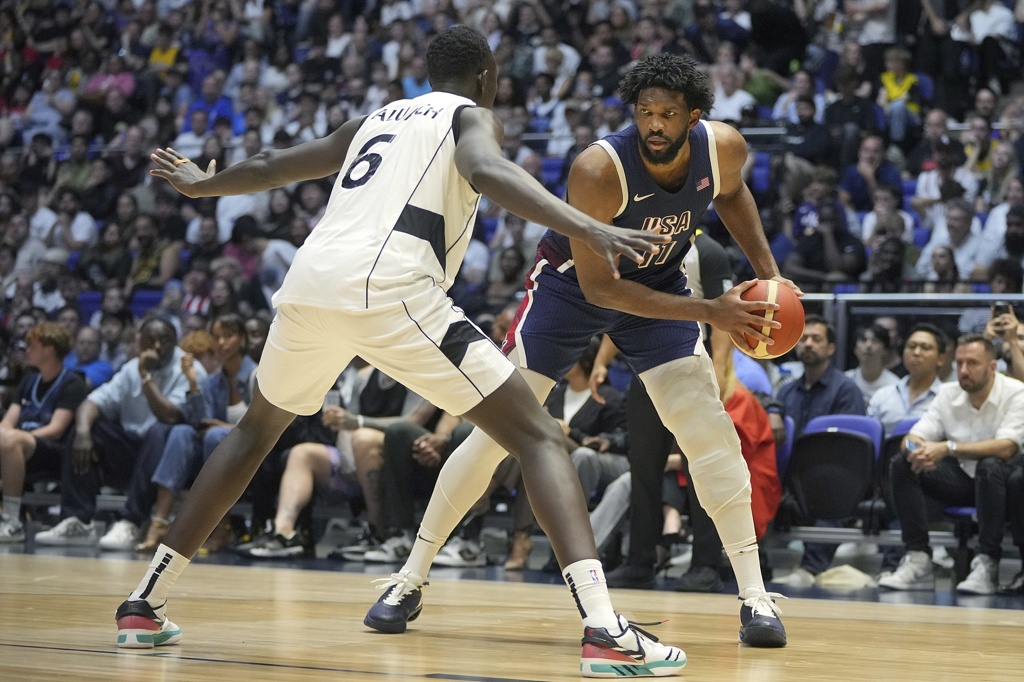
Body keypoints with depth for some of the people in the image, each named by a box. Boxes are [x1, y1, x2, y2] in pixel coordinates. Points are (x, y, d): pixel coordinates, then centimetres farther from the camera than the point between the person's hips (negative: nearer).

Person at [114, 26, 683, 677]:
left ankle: (146, 604, 32)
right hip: (390, 289, -6)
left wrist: (200, 185, 63)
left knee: (259, 428, 32)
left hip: (310, 282, 6)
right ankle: (604, 627, -20)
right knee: (538, 434, -2)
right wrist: (588, 228, -23)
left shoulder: (378, 118, 31)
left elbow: (272, 166, 43)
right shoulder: (472, 116, 14)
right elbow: (488, 171, -11)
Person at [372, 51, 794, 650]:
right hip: (573, 282, -3)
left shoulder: (724, 149, -21)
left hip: (658, 283, 3)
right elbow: (597, 286, -31)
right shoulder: (598, 169, -35)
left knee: (710, 429, -12)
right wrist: (708, 312, -34)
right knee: (496, 431, -5)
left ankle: (756, 597, -6)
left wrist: (770, 274, -5)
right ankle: (411, 578, 7)